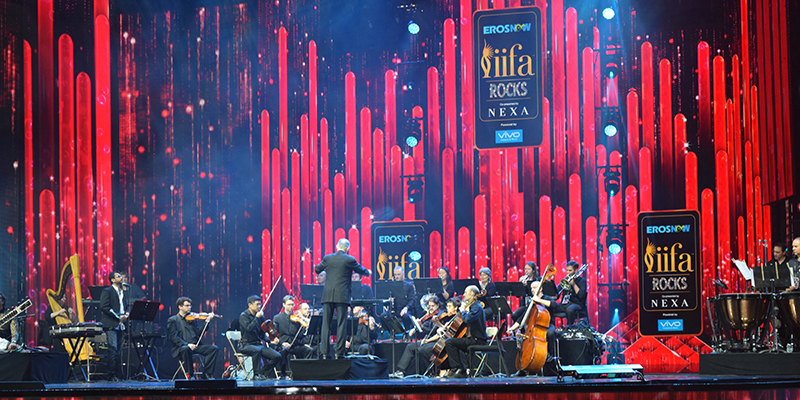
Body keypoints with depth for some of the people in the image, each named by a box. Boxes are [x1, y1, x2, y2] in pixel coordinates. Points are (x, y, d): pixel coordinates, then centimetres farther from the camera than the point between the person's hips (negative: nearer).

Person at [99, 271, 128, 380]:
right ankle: (111, 375, -11)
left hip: (120, 325, 7)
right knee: (113, 348, -13)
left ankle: (118, 374, 7)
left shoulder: (122, 292, 21)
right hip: (111, 325, -7)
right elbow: (104, 307, -13)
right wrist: (118, 316, -16)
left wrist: (126, 314, 4)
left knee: (119, 350, 6)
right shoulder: (107, 291, -3)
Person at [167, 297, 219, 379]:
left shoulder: (192, 319, 20)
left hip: (195, 346, 5)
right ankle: (190, 375, -24)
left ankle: (207, 374, -16)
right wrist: (186, 344, -21)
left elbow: (199, 333, 9)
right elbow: (173, 337, -7)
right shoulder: (172, 320, 5)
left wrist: (207, 321, -2)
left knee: (214, 348, -16)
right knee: (185, 349, -40)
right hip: (180, 348, -5)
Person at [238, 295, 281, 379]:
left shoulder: (260, 316, 13)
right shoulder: (244, 315, -4)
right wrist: (257, 318, -15)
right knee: (257, 350, -41)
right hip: (247, 345, -6)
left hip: (259, 344, 6)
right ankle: (257, 374, -27)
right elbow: (248, 328, -22)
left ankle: (263, 373, -2)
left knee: (277, 356, -14)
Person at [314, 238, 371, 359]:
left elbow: (317, 269, 22)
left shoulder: (327, 258, 4)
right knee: (341, 325, 0)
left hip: (328, 296, 2)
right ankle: (340, 352, -2)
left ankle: (324, 352, 1)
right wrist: (368, 272, 34)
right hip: (342, 296, -2)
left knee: (326, 324, 5)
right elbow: (362, 271, 11)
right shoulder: (350, 260, -4)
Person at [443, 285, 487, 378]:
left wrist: (463, 310, -13)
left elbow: (467, 319, -32)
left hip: (477, 340, -11)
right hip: (473, 338, 11)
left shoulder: (477, 307, -14)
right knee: (452, 342, 27)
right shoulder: (473, 306, 18)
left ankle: (459, 369, -18)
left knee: (449, 342, -19)